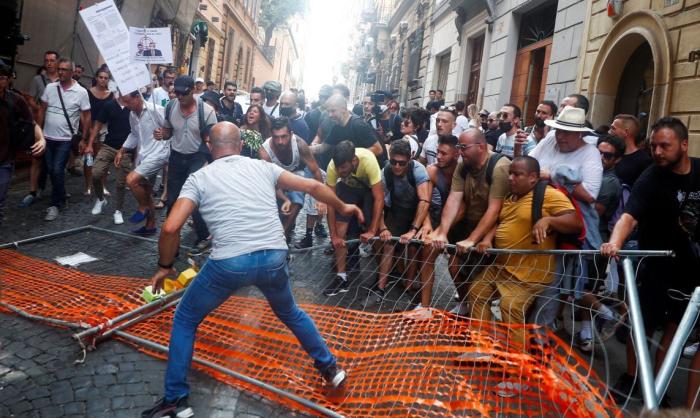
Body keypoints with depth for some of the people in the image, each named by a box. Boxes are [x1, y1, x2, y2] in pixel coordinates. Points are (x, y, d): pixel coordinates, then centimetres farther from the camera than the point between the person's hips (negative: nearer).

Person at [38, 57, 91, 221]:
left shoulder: (81, 92, -7)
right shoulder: (50, 87, 2)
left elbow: (86, 116, -2)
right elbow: (42, 111, 9)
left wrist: (84, 138, -4)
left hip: (65, 139, -4)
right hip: (48, 137, 4)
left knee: (57, 170, -9)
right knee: (51, 170, 11)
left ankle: (55, 204, 3)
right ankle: (60, 196, 31)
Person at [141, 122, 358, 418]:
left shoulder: (199, 177, 9)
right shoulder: (262, 167, 16)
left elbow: (170, 228, -1)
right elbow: (313, 186, 17)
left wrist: (165, 266, 15)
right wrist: (343, 207, 34)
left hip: (229, 263, -3)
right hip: (274, 258, 3)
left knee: (184, 320, 23)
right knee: (290, 313, 34)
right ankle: (330, 368, 43)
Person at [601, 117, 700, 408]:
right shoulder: (650, 179, -18)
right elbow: (629, 215, -32)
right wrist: (614, 243, -51)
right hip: (658, 263, -4)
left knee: (673, 325, 11)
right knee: (645, 324, 3)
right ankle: (630, 378, 22)